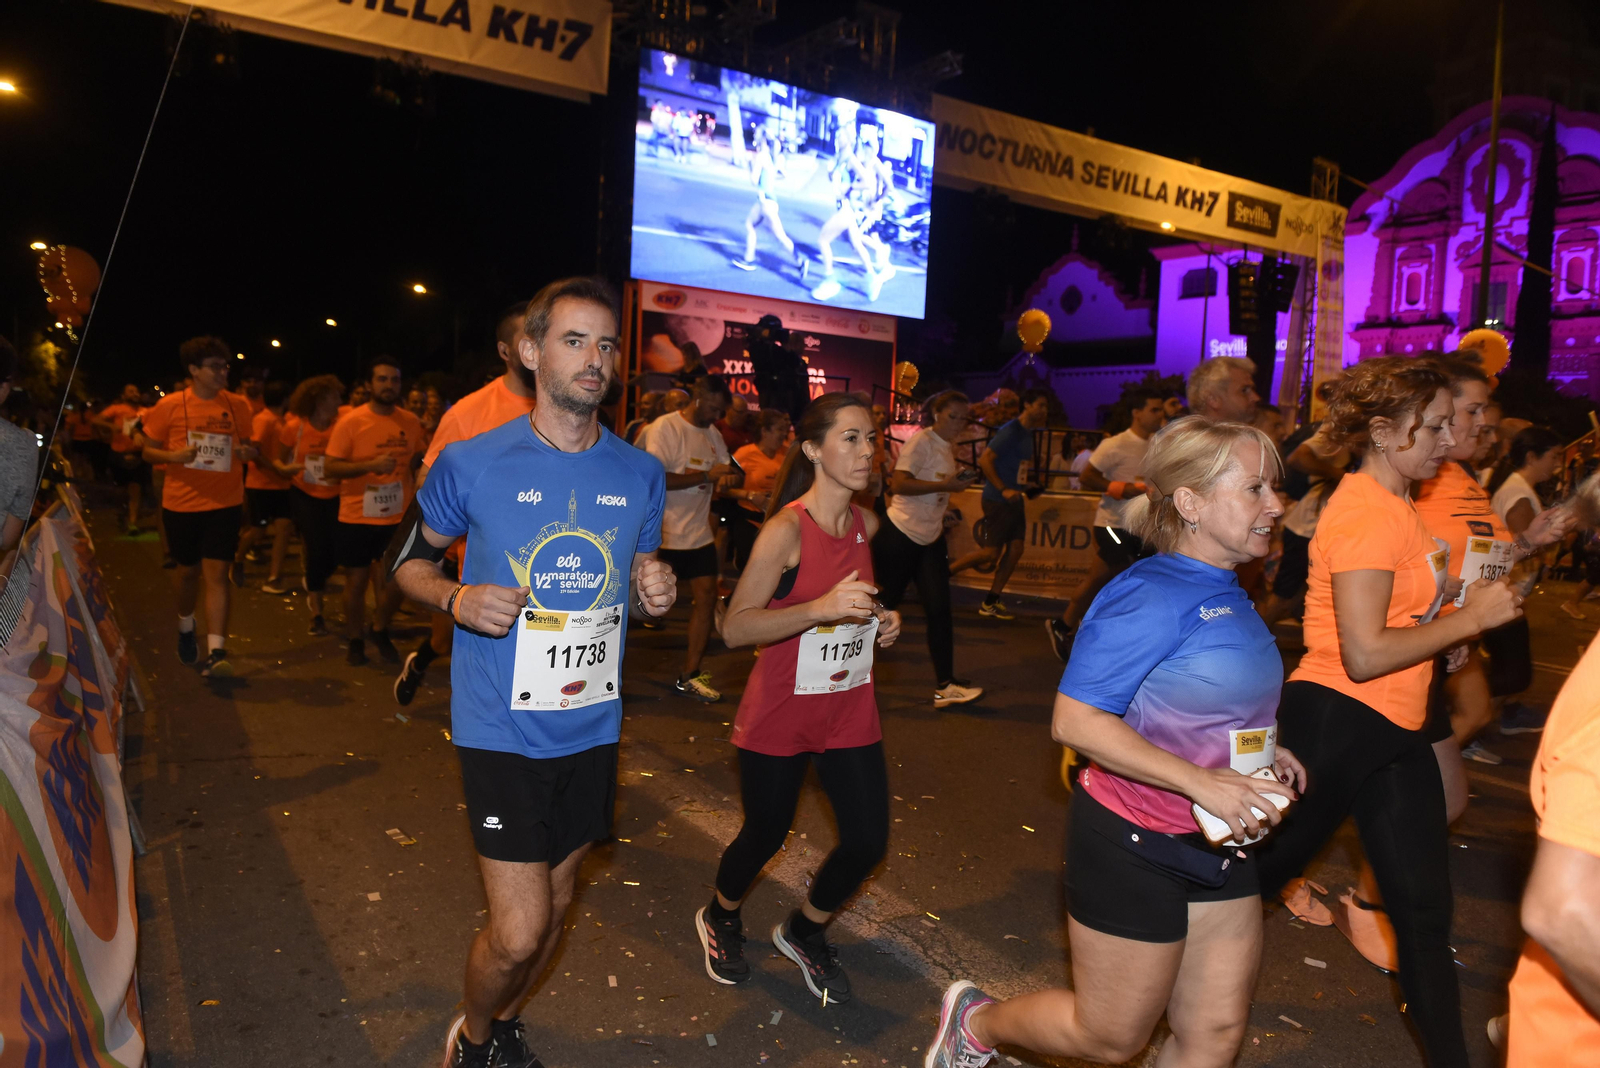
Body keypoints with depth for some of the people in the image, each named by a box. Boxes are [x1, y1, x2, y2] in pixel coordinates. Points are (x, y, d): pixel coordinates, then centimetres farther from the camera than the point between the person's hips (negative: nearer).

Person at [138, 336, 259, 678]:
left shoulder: (238, 405, 0)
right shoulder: (170, 405, -5)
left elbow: (247, 444, 13)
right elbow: (148, 451, 1)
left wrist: (248, 452, -11)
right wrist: (175, 456, -19)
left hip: (224, 504, 0)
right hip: (181, 504, 0)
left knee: (217, 574, -7)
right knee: (187, 570, 16)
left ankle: (216, 652, -9)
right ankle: (186, 626, 44)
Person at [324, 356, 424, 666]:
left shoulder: (410, 422, 2)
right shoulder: (350, 421, -8)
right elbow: (330, 466, -11)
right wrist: (371, 464, -23)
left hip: (397, 518, 2)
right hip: (356, 518, -2)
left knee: (394, 582, 4)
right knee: (356, 582, 8)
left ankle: (380, 630, 32)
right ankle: (355, 641, 29)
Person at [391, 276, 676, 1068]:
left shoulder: (639, 475, 1)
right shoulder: (471, 464, -9)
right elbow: (410, 562, 4)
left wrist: (651, 596, -10)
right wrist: (458, 599, -16)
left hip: (591, 727, 4)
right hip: (501, 728, -4)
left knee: (555, 905, 20)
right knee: (518, 931, -4)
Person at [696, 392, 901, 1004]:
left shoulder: (866, 524, 1)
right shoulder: (786, 529, -20)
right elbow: (735, 628, -24)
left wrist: (880, 621, 0)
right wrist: (820, 608, -36)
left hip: (850, 709, 6)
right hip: (780, 713, -6)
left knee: (868, 841, 4)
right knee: (765, 835, 11)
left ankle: (804, 932, 34)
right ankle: (720, 919, 45)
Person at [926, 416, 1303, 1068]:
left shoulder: (1228, 595, 7)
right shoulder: (1149, 597, -22)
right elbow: (1075, 720, -27)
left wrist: (1260, 749, 4)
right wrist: (1201, 781, -30)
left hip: (1216, 845, 9)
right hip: (1135, 846, -8)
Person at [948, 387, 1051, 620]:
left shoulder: (1028, 433, 11)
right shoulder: (1010, 431, -16)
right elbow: (985, 459, -21)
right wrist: (1003, 490, -22)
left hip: (1014, 499, 9)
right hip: (997, 500, -9)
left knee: (1015, 549, 4)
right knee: (991, 552, -7)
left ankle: (990, 603, 11)